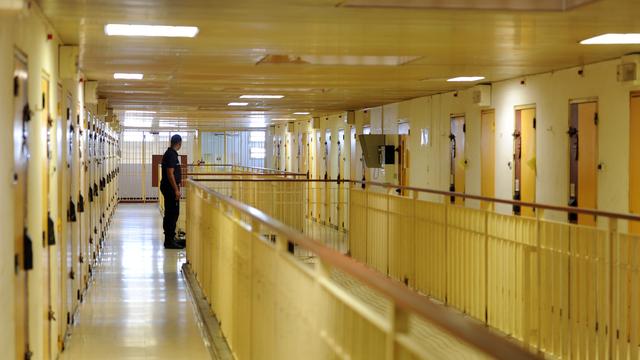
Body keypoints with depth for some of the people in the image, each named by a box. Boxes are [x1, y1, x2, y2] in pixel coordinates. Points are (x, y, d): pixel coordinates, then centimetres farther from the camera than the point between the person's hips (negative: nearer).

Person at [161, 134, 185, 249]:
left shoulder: (169, 153, 14)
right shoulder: (172, 155, -18)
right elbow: (170, 174, -23)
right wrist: (176, 190, -21)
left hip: (167, 188, 10)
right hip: (170, 188, -10)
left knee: (170, 214, 14)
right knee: (173, 213, -7)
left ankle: (169, 239, 21)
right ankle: (169, 241, -5)